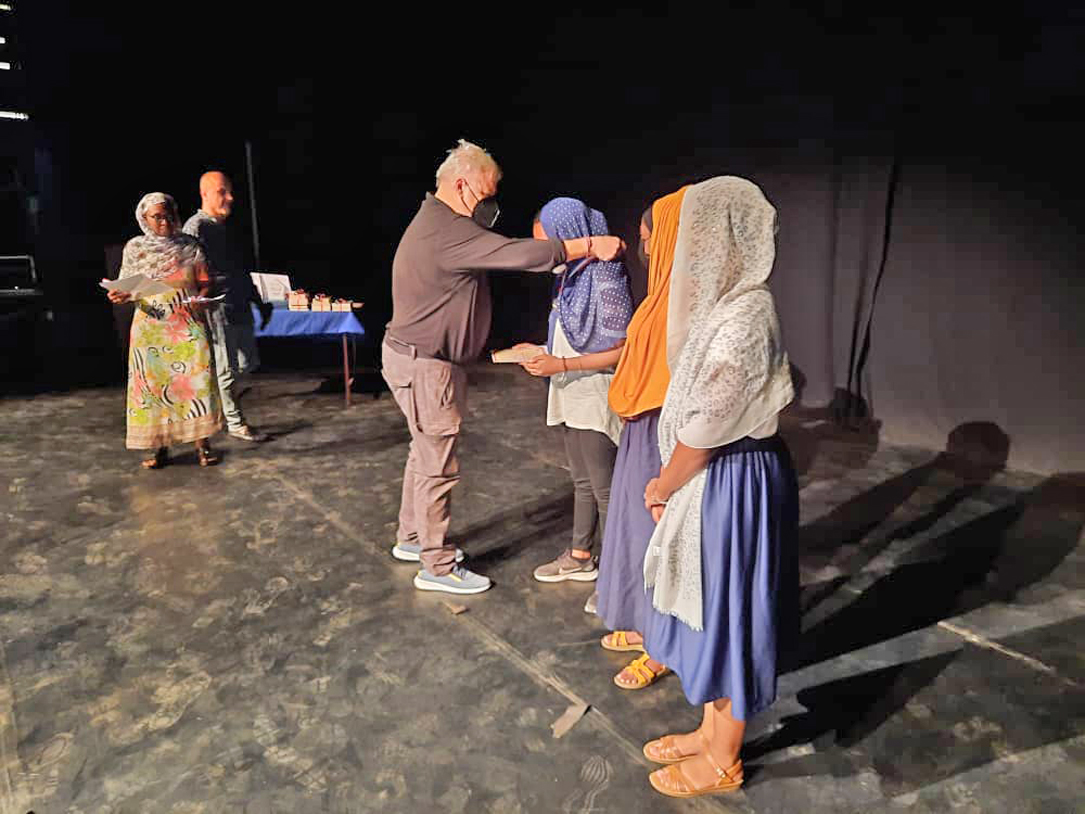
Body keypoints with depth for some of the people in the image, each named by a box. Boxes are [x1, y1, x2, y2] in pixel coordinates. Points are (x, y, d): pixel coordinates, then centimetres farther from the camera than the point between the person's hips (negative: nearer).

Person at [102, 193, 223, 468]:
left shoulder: (190, 246, 6)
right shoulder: (134, 248, 8)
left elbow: (205, 283, 8)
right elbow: (127, 288, 11)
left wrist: (199, 300, -12)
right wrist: (121, 296, -11)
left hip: (187, 326, -1)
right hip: (150, 327, 1)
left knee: (196, 380, -10)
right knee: (152, 385, 0)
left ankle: (202, 444, -4)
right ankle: (160, 448, 8)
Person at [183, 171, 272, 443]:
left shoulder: (226, 228, 18)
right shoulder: (196, 227, -8)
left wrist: (259, 301, 24)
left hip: (240, 307, 8)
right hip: (217, 308, -8)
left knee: (248, 364, 11)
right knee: (227, 369, 0)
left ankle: (223, 403, 30)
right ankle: (235, 423, 12)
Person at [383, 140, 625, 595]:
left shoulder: (437, 222, 13)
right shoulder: (447, 232, -22)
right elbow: (517, 254, -30)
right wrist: (590, 246, -24)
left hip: (419, 358, 11)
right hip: (424, 365, -11)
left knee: (425, 452, 21)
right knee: (438, 465, -2)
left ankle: (412, 538, 36)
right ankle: (437, 567, 11)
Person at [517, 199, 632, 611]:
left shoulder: (605, 280, -18)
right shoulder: (570, 277, 8)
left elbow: (621, 351, -21)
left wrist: (562, 365, -23)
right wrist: (542, 351, 6)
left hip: (595, 397, -9)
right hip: (571, 395, 9)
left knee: (604, 489, 1)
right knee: (583, 482, 19)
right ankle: (579, 557, 34)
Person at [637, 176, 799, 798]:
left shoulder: (746, 314, -24)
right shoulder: (728, 303, 7)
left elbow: (705, 425, -21)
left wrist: (662, 488, -7)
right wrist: (669, 483, 10)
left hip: (733, 486, -9)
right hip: (711, 479, 9)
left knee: (725, 614, 8)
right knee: (710, 611, 21)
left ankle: (723, 760, 30)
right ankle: (712, 730, 41)